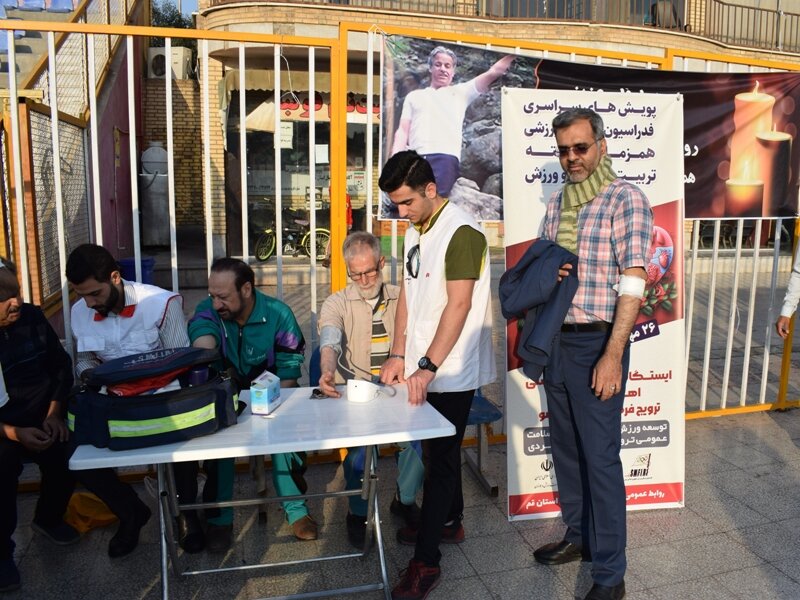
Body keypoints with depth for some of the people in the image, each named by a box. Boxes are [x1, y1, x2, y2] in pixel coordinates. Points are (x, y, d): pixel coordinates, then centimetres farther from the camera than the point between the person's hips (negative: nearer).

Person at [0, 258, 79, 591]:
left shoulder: (32, 318, -5)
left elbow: (61, 366, 5)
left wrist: (54, 413, -4)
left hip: (42, 418, 3)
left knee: (65, 461, -11)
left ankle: (48, 518, 22)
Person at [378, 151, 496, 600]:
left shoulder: (461, 231, -16)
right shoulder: (415, 231, 10)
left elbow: (459, 305, -22)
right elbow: (408, 296, 10)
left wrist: (427, 367, -23)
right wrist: (399, 356, 4)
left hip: (451, 370, -8)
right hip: (424, 367, 8)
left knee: (440, 457, 1)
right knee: (439, 449, 19)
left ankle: (427, 559, 12)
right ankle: (450, 522, 38)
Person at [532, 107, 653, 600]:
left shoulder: (626, 199, -8)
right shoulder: (557, 203, 12)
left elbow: (633, 281, -14)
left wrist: (613, 355, -19)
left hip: (597, 343, -6)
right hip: (555, 339, 7)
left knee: (600, 456, 0)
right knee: (566, 447, 16)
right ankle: (579, 536, 35)